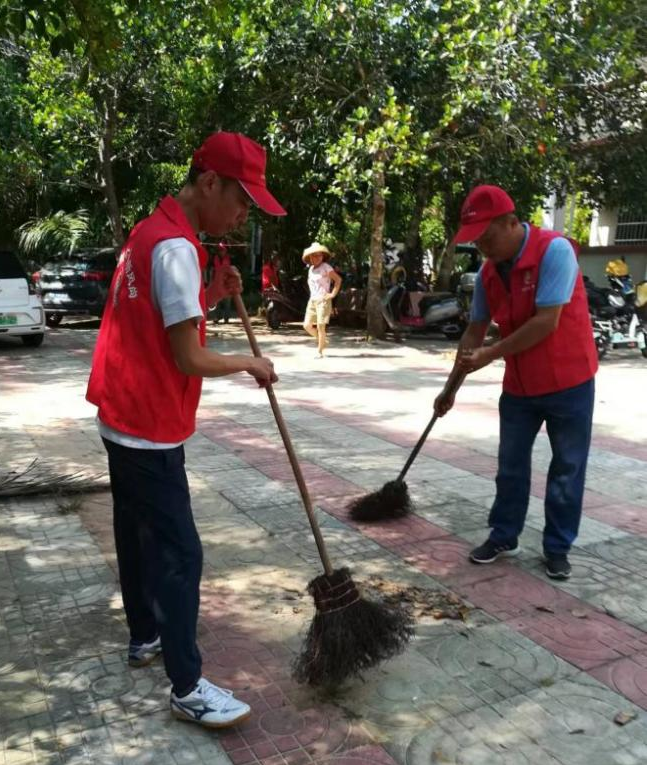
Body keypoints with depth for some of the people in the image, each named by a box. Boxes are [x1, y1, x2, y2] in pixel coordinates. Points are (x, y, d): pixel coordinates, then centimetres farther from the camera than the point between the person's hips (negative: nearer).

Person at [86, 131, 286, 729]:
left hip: (126, 419, 10)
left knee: (139, 536, 21)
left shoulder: (153, 231, 11)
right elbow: (189, 359, -23)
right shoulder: (176, 247, -21)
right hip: (150, 429, -10)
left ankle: (145, 636, 37)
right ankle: (188, 689, 8)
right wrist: (249, 363, -7)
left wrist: (211, 296, 3)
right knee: (179, 554, -3)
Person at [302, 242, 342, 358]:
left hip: (323, 300, -7)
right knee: (307, 325, 0)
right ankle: (323, 341, 22)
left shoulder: (325, 267, -7)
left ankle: (320, 351, 3)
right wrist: (313, 294, 15)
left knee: (320, 326, -8)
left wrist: (333, 294, -11)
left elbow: (338, 279, -8)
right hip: (312, 300, 7)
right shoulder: (311, 269, 13)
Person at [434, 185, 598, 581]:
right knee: (511, 465, 12)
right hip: (519, 385, 6)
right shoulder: (488, 272, 0)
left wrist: (490, 355, -21)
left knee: (567, 469, 7)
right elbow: (475, 331, 7)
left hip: (568, 382, -5)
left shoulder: (554, 250, -20)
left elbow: (546, 322, -25)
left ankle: (558, 547, 20)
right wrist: (452, 386, 8)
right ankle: (504, 536, 27)